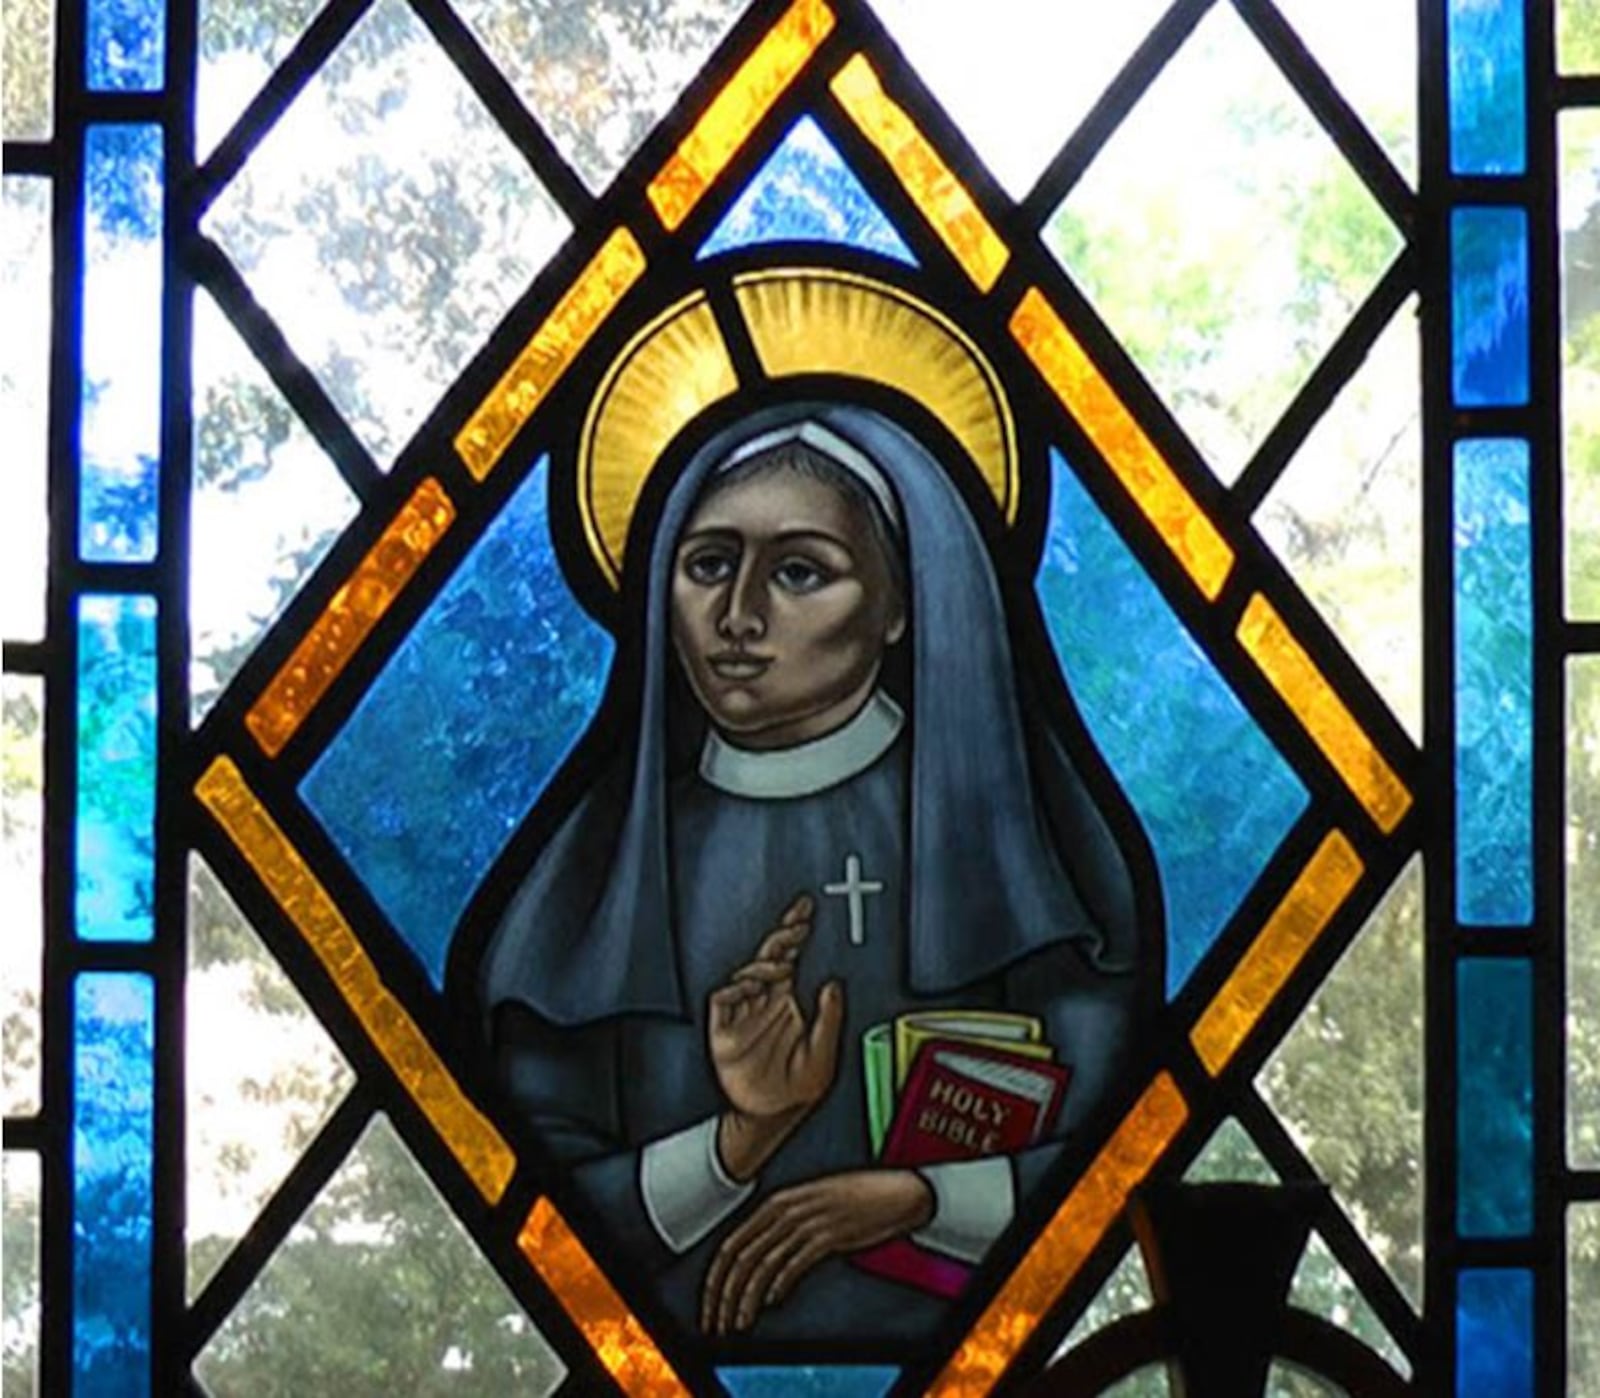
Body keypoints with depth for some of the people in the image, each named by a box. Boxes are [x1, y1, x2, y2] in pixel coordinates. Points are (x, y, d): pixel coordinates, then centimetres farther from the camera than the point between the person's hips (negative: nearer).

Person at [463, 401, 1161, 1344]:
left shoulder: (1012, 829, -1)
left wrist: (910, 1194, -10)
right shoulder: (600, 858, 2)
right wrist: (733, 1145, -12)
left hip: (959, 1340, 0)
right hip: (687, 1347, 1)